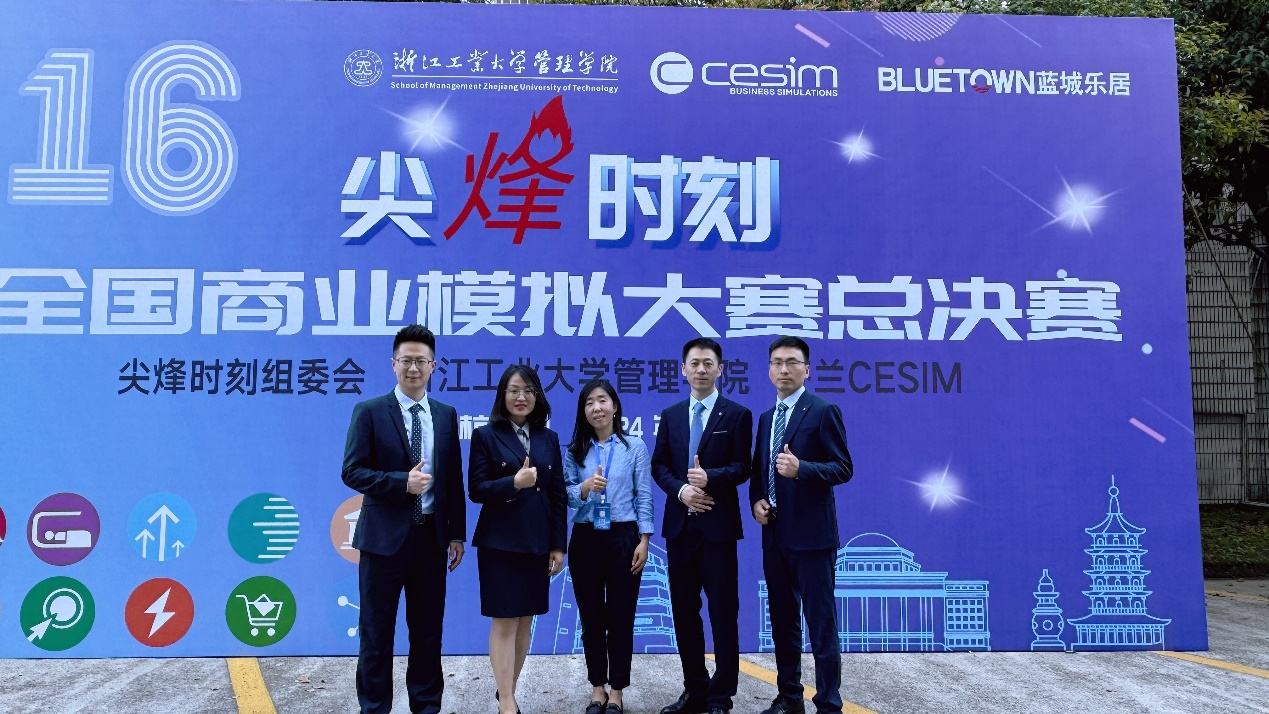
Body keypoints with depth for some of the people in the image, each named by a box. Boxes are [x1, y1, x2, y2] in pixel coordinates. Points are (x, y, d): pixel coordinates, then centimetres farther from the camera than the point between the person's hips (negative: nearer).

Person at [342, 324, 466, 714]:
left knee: (428, 629, 12)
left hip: (432, 536, 4)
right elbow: (352, 471, -9)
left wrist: (457, 533, 7)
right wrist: (402, 482, -21)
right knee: (377, 630, 7)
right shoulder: (370, 412, -4)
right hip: (384, 536, -3)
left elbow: (454, 478, 9)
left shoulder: (446, 415, 8)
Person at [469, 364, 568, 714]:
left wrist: (558, 545, 2)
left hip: (537, 542, 4)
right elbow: (476, 489, -8)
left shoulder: (549, 439, 8)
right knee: (504, 622, -2)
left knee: (525, 621, 12)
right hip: (500, 542, -4)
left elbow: (558, 495, 7)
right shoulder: (486, 436, -3)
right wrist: (514, 482, -23)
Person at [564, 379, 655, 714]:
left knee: (621, 617, 4)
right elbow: (563, 495, 0)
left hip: (623, 538, -2)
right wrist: (584, 488, -21)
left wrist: (643, 541, -7)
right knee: (591, 617, 9)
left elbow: (644, 497, -2)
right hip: (585, 539, 2)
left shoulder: (635, 447, 0)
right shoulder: (574, 451, 5)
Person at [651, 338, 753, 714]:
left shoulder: (737, 414, 1)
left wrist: (709, 478, -22)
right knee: (684, 610, 10)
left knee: (723, 611, -1)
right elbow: (658, 465, 7)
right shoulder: (670, 415, 12)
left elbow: (742, 467, -5)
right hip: (679, 523, 4)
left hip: (718, 524, -4)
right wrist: (681, 490, -11)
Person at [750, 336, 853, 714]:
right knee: (782, 620, 15)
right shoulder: (766, 418, 14)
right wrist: (756, 501, 0)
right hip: (774, 534, 7)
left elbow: (843, 468, -12)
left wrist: (801, 468, -27)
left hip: (811, 534, -7)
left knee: (820, 622, -1)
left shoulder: (824, 411, -7)